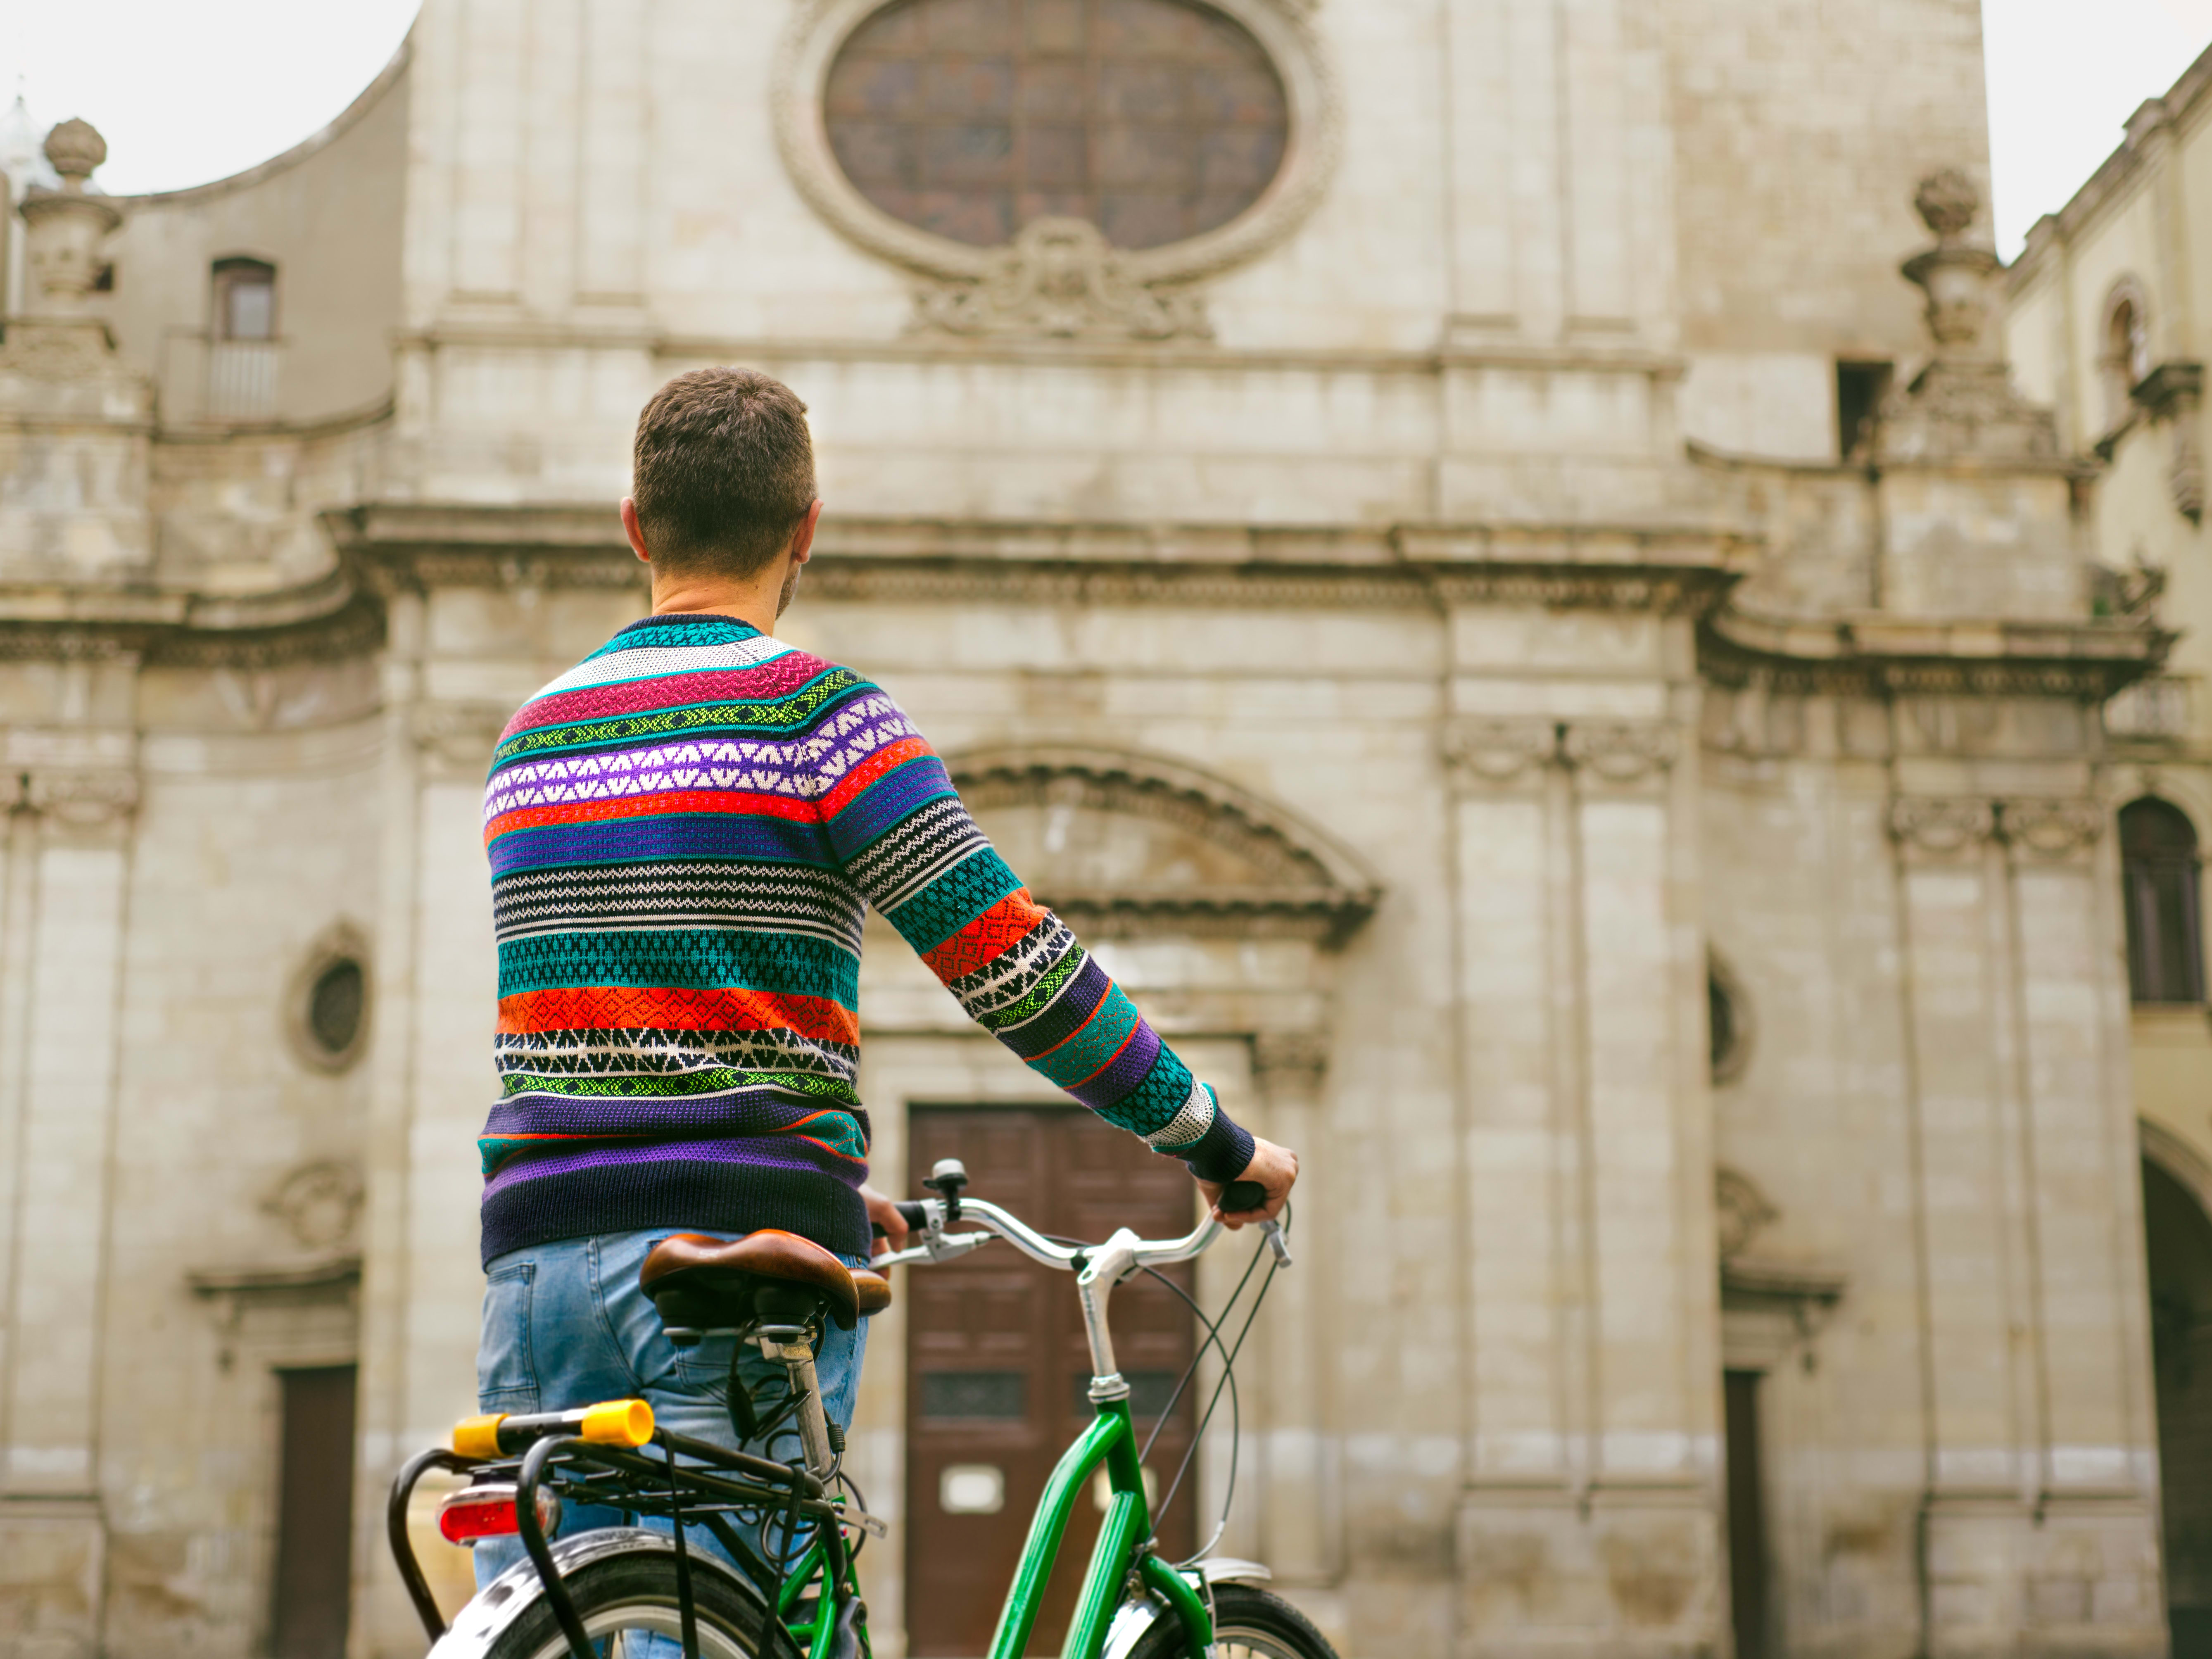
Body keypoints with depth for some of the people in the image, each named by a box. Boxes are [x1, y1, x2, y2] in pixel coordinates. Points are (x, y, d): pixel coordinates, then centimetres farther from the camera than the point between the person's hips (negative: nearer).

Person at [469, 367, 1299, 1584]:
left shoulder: (527, 737, 16)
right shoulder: (813, 710, -4)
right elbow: (1010, 964, -9)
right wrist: (1216, 1142, 2)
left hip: (539, 1247, 5)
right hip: (741, 1256, -5)